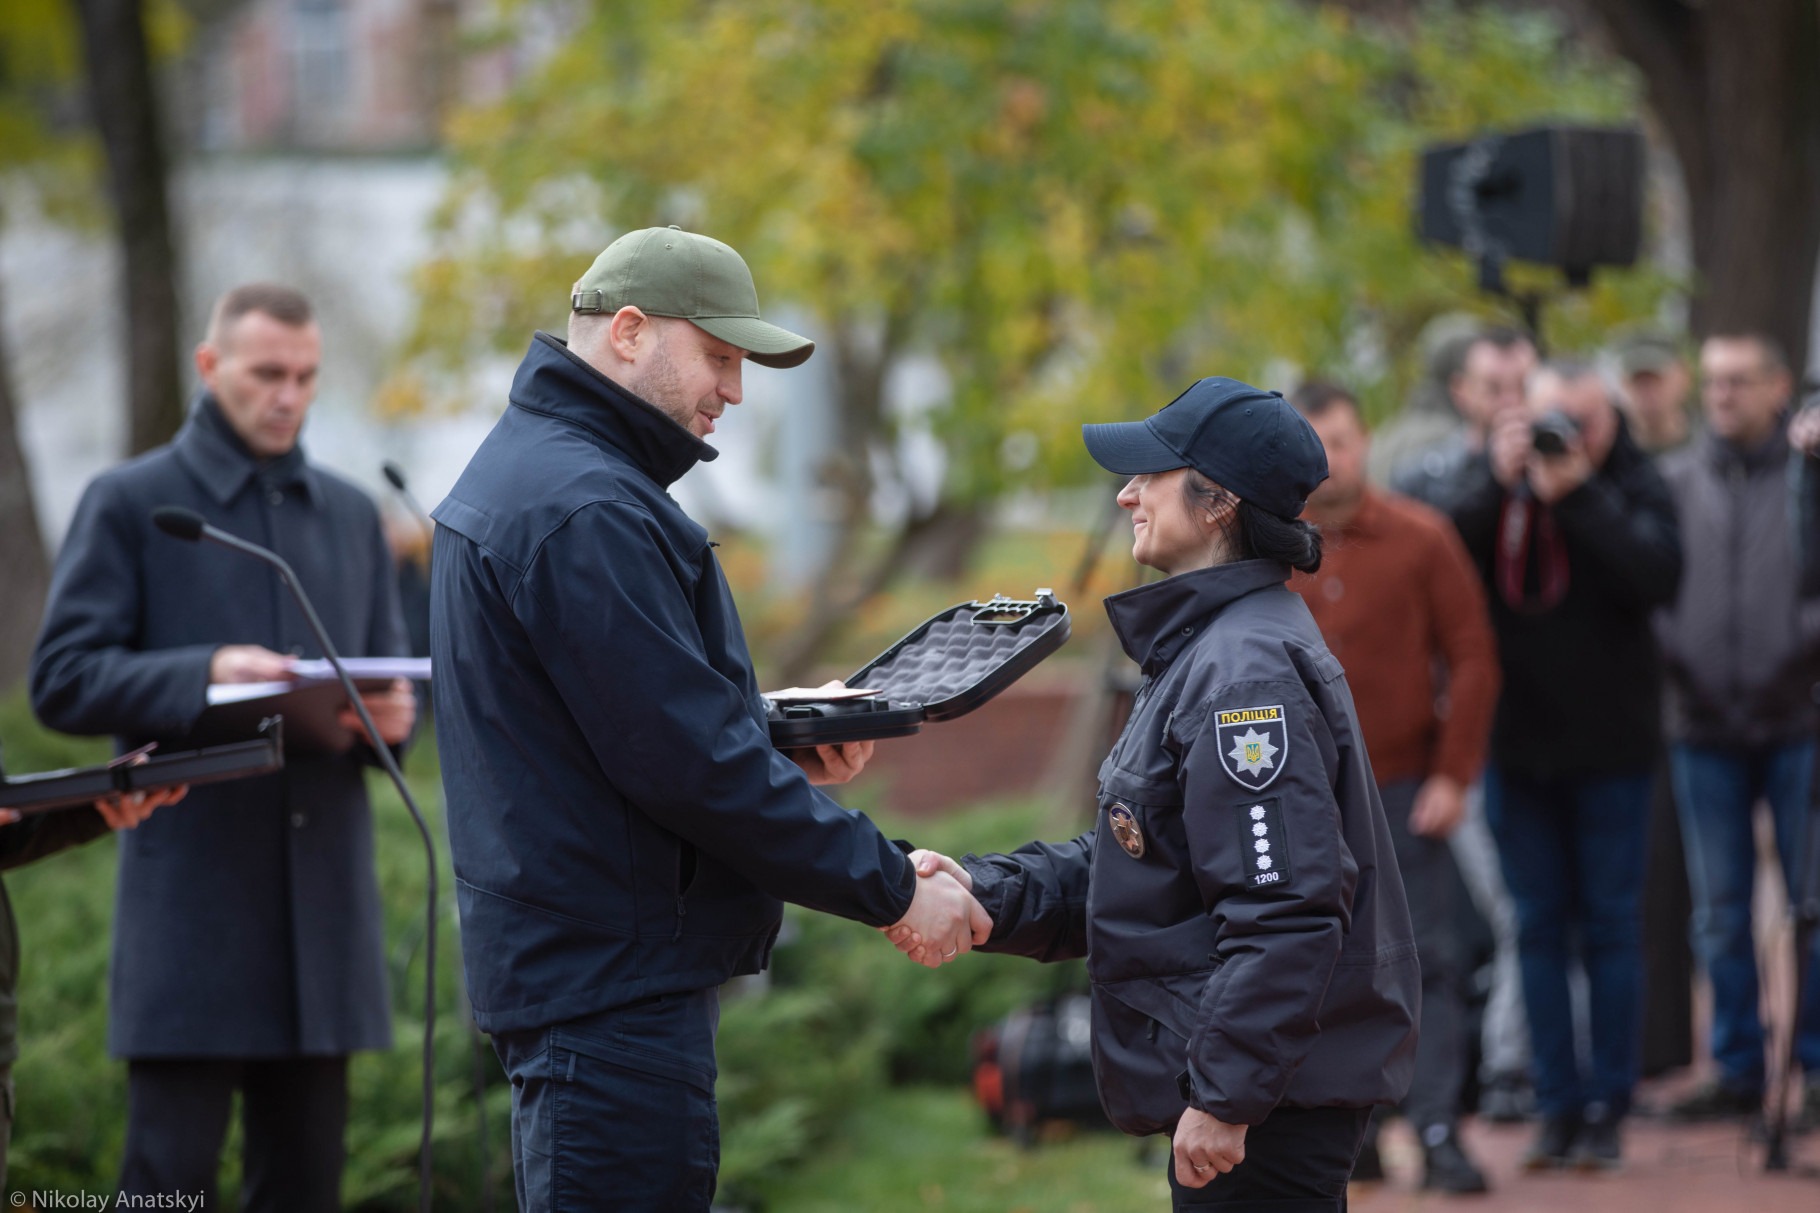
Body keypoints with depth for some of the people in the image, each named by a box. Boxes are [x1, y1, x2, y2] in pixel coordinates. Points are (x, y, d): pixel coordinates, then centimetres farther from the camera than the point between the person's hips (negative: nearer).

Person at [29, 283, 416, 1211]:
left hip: (323, 898, 5)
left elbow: (391, 675, 19)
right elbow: (61, 682, -4)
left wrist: (394, 714, -5)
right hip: (189, 898, -5)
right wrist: (203, 677, -20)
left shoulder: (350, 515, 18)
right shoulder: (131, 505, 3)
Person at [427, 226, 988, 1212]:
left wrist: (783, 742, 5)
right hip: (613, 978, -11)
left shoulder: (526, 467, 17)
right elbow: (690, 763, -21)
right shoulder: (584, 512, -18)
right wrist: (893, 890, -15)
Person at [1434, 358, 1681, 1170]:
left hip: (1608, 744, -2)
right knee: (1539, 927, 7)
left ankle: (1607, 1105, 8)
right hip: (1516, 739, 3)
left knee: (1609, 925, 3)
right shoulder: (1488, 478, 1)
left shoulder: (1632, 485, -6)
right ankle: (1557, 1104, 12)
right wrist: (1498, 481, -21)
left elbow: (1658, 576, -21)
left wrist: (1577, 494, -24)